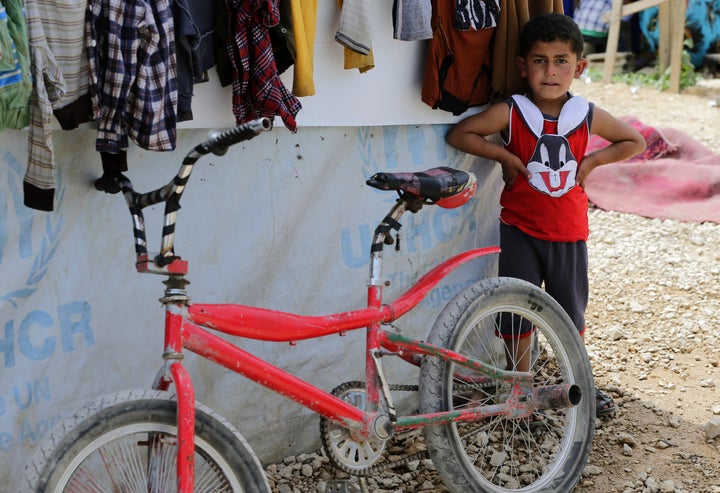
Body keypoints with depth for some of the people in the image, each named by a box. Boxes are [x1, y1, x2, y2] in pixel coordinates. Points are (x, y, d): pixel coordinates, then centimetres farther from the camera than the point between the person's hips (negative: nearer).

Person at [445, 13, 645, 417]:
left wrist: (593, 160, -2)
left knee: (571, 310, 15)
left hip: (569, 232, 2)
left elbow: (634, 142, 11)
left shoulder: (589, 117, -3)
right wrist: (505, 155, -14)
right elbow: (459, 134, -8)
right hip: (520, 231, -2)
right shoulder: (510, 113, -10)